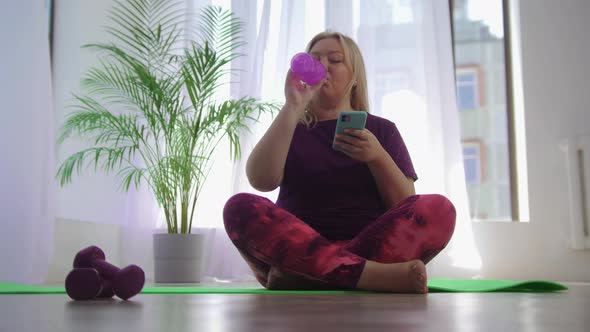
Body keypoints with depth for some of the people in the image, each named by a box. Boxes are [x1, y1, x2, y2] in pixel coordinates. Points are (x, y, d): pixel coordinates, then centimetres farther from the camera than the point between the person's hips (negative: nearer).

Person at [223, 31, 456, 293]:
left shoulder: (382, 130, 15)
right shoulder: (290, 128, 15)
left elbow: (406, 206, 4)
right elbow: (261, 181, -6)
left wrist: (377, 157, -12)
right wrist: (292, 108, -9)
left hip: (371, 247, 1)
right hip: (297, 251, 0)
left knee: (438, 209, -25)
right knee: (240, 208, -27)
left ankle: (295, 276, -30)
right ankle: (379, 276, -36)